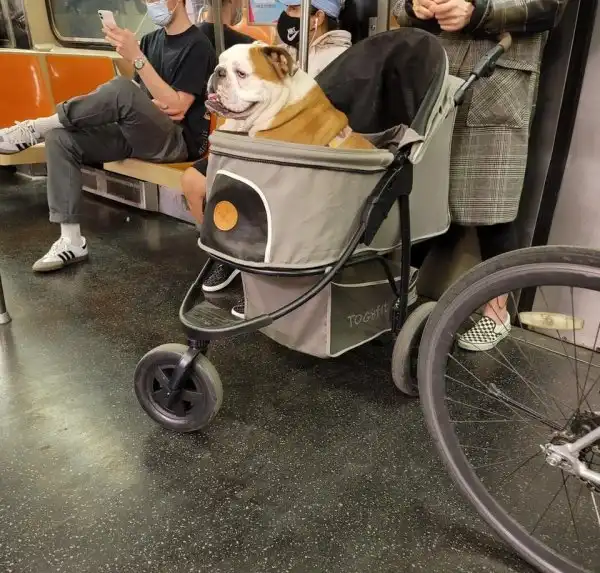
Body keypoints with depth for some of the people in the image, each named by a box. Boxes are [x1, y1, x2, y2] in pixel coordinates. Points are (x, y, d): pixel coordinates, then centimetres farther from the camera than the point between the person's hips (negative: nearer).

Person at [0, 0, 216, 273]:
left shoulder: (197, 46, -8)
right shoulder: (151, 40, 16)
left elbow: (177, 108, -17)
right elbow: (138, 95, 12)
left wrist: (137, 58, -22)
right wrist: (150, 105, -13)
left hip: (179, 141, -8)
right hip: (140, 133, 8)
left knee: (121, 88, -34)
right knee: (60, 138, -10)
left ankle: (34, 128, -14)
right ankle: (72, 241, -13)